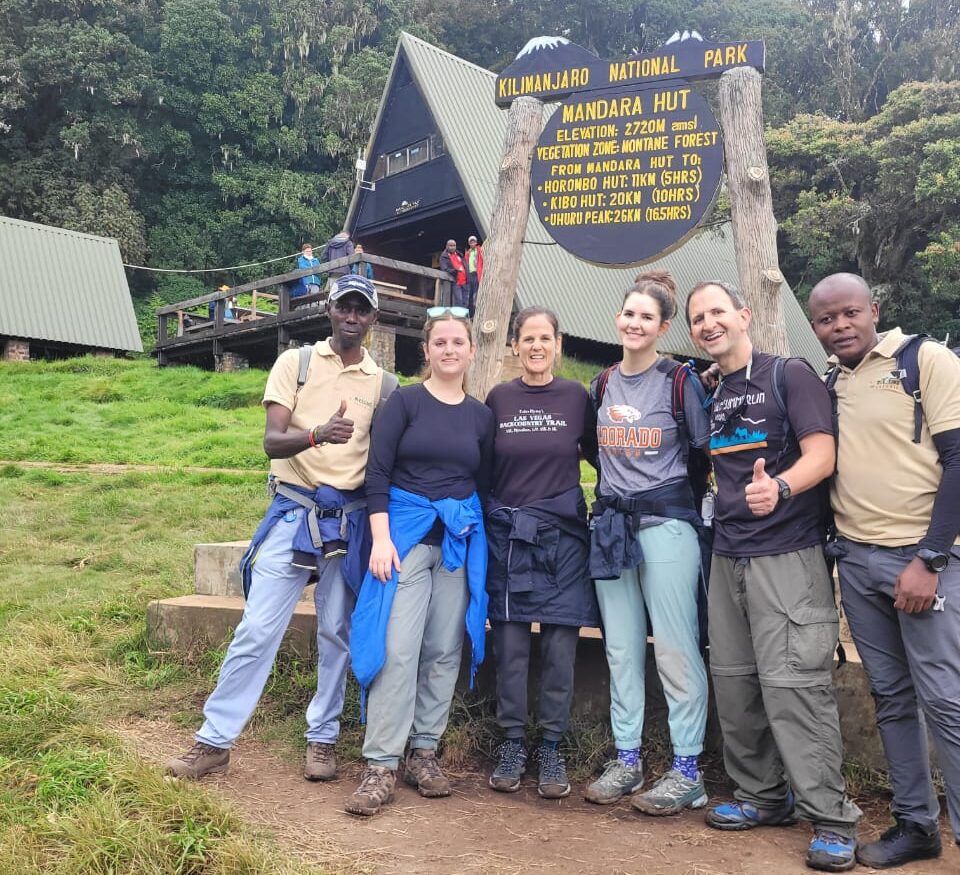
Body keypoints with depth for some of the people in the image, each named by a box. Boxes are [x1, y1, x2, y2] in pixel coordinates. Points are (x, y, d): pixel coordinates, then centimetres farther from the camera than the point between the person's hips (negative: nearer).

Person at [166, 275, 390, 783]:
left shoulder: (383, 383, 6)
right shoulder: (295, 362, 1)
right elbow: (272, 441, -9)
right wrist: (317, 434, -29)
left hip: (351, 518, 2)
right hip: (294, 509, -1)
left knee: (337, 634, 8)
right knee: (257, 629, -2)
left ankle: (322, 739, 23)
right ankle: (214, 740, 10)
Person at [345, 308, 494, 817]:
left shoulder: (481, 415, 10)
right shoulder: (404, 402, 0)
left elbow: (485, 486, 14)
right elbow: (377, 473, -5)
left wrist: (481, 544, 8)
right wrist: (381, 538, -13)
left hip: (461, 539, 4)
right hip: (406, 530, -3)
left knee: (444, 650, 5)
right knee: (397, 648, -8)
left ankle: (424, 752, 18)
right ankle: (380, 765, -2)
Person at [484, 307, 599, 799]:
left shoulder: (576, 397, 4)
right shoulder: (498, 398, 6)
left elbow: (598, 456, 12)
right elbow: (480, 469, 10)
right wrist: (480, 522, 5)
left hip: (562, 532, -1)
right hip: (507, 532, 1)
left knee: (560, 643, 1)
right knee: (510, 642, 4)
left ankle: (551, 748, 15)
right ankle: (513, 743, 18)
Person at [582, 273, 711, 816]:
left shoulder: (680, 380, -2)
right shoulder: (603, 385, 13)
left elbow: (708, 451, 1)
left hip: (666, 521, -5)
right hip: (612, 523, 6)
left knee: (675, 648, -4)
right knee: (621, 648, 9)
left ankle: (688, 773, 7)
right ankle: (627, 760, 20)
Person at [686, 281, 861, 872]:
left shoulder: (789, 374, -4)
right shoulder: (709, 396, 14)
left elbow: (821, 456, -14)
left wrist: (778, 488, -32)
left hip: (788, 555, -7)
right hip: (727, 557, 7)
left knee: (791, 681, -10)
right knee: (734, 679, 9)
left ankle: (832, 818, 2)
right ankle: (762, 796, 24)